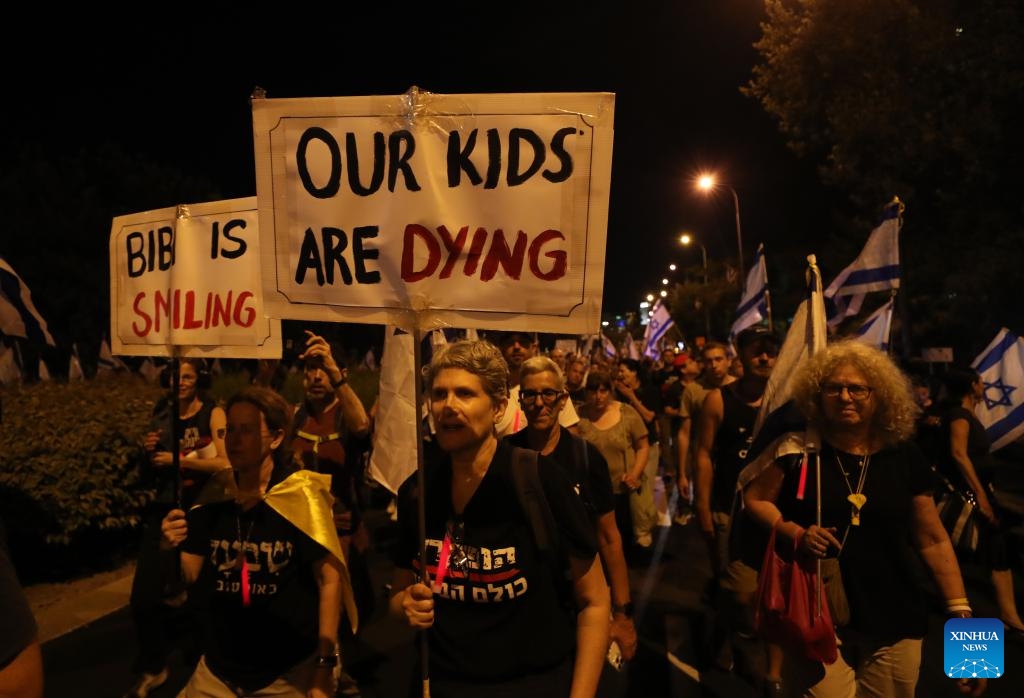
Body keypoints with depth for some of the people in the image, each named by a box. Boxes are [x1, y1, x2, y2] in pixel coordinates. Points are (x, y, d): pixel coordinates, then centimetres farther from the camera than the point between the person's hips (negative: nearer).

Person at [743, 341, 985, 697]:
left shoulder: (903, 456, 0)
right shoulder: (800, 449, -7)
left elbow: (933, 541, 5)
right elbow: (754, 498, 1)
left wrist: (962, 616, 2)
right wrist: (794, 533, -16)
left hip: (894, 625, 3)